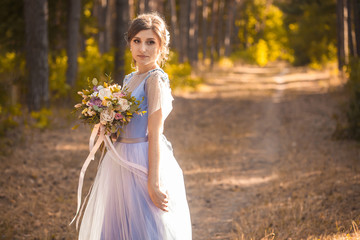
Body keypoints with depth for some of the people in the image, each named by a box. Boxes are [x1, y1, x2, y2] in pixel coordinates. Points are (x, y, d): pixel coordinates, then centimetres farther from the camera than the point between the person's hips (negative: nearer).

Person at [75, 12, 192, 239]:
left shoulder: (156, 79, -13)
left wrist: (153, 183, -20)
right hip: (121, 162, 8)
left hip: (143, 162, -8)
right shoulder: (130, 79, 11)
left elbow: (154, 135, -18)